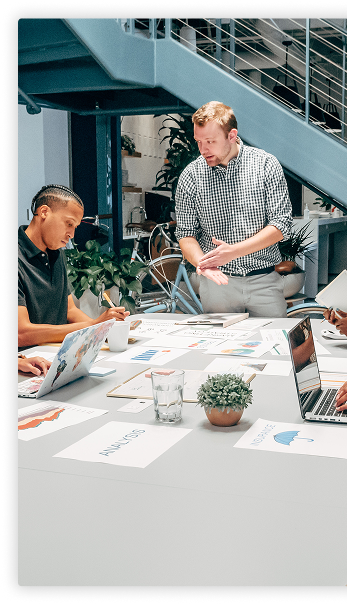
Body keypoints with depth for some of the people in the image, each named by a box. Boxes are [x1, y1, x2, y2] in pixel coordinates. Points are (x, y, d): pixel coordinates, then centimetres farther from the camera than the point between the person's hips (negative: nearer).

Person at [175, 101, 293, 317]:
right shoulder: (190, 176, -2)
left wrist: (234, 251, -18)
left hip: (264, 281, 0)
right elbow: (186, 233, 2)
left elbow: (282, 224, -8)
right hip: (217, 281, 1)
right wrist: (202, 263, -19)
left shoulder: (266, 165, -5)